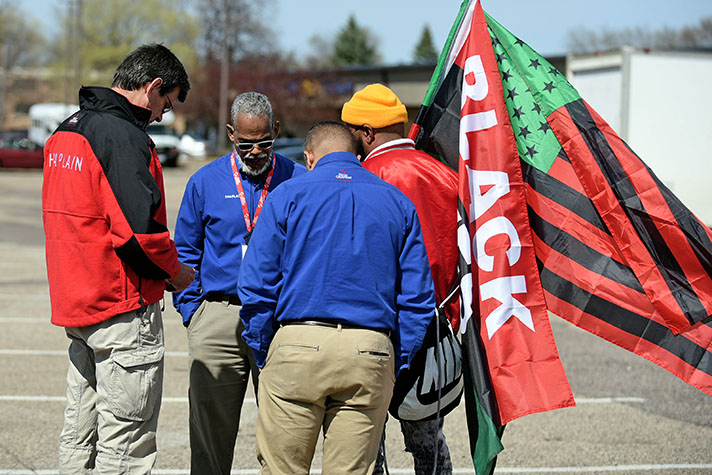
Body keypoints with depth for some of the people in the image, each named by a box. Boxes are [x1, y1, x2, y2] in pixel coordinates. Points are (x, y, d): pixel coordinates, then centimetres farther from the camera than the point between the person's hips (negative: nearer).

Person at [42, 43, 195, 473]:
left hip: (74, 302, 9)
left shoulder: (64, 134, 14)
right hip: (124, 308, -9)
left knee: (80, 436, 15)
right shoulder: (124, 136, -17)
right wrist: (176, 272, -5)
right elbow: (138, 228, -23)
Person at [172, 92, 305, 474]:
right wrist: (192, 311, 3)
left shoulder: (299, 182, 4)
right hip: (218, 316, 1)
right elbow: (185, 253, 12)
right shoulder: (205, 182, 7)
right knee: (209, 428, 3)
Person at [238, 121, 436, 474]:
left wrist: (263, 353, 7)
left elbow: (256, 284, 0)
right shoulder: (398, 203, 14)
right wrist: (397, 368, 12)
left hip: (297, 347, -2)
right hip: (370, 353, 3)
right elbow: (418, 298, 9)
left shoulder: (288, 195, 6)